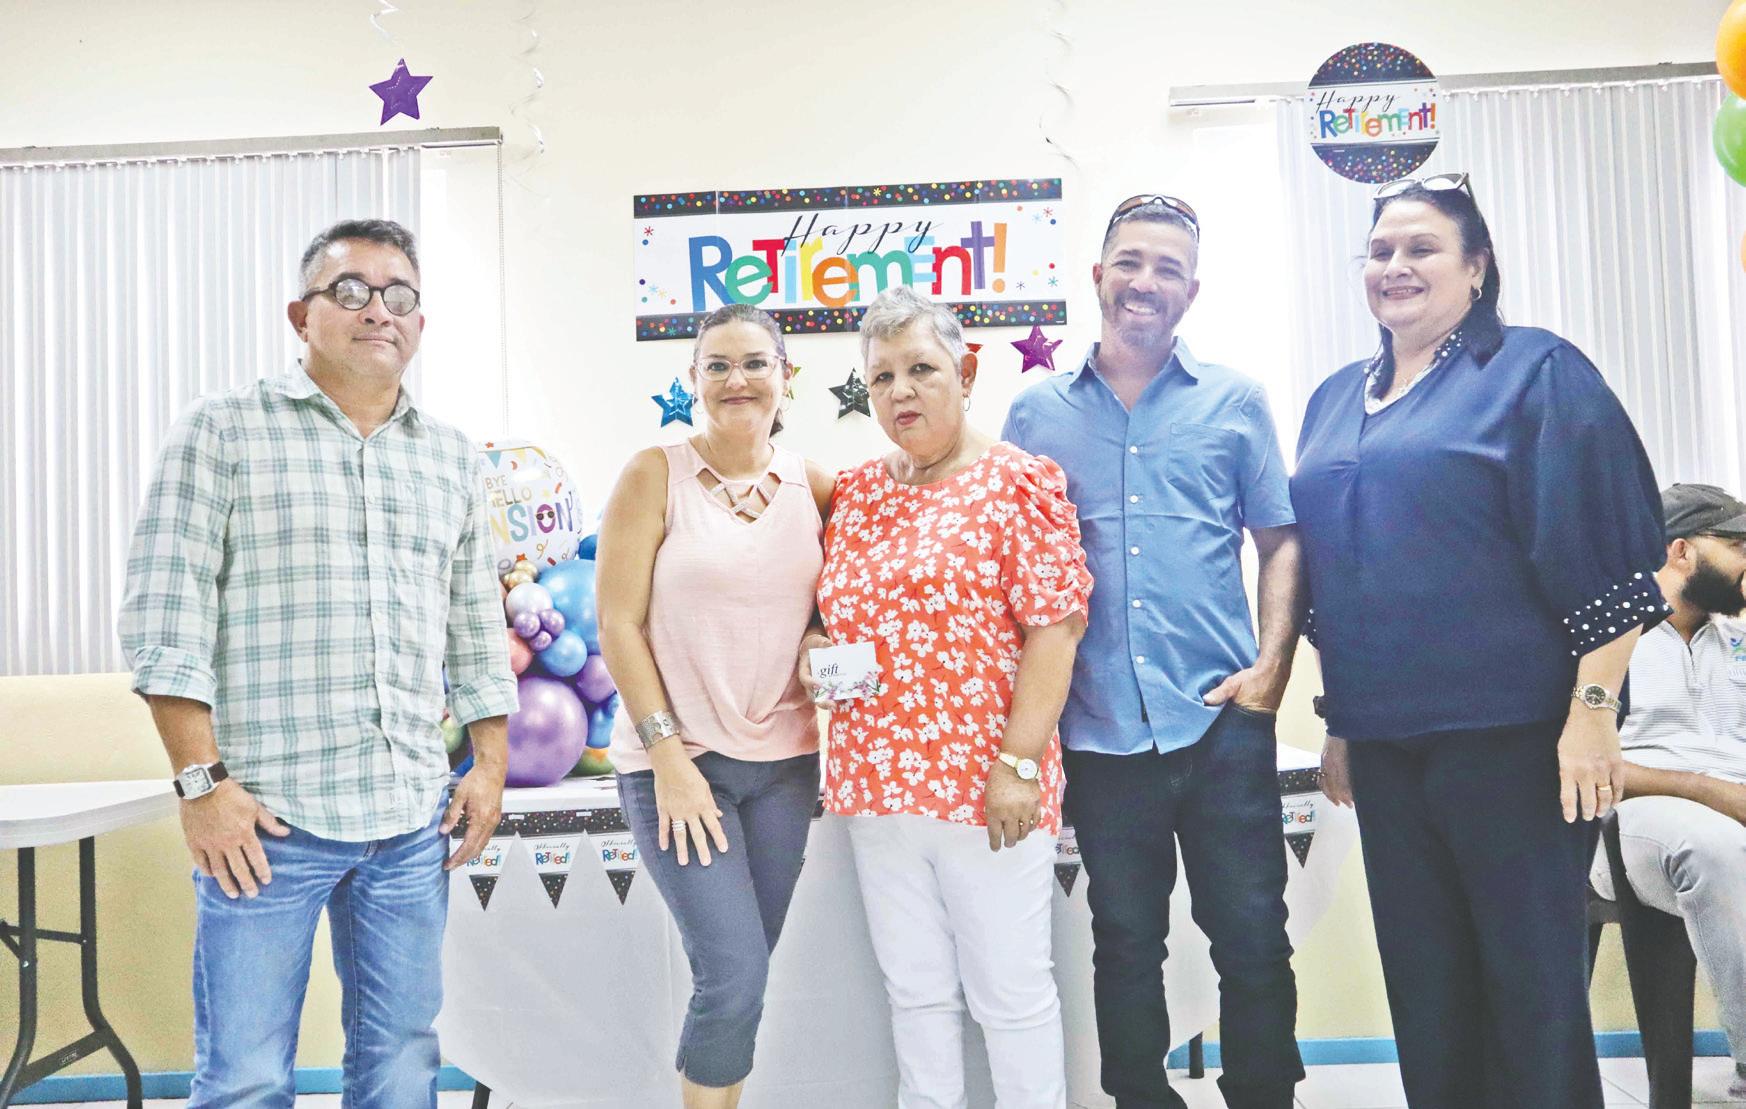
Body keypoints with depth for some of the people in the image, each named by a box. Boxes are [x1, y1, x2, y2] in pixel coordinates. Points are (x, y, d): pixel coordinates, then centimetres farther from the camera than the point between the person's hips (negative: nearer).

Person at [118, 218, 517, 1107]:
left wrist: (490, 766, 10)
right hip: (266, 812, -4)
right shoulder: (225, 430, 0)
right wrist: (202, 781, -11)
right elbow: (164, 616, -5)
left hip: (413, 819, 4)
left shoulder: (451, 457, 14)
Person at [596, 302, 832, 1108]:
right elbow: (618, 625, -8)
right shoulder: (656, 475, -6)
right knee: (733, 976, -9)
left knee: (741, 977, 12)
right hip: (677, 760, -4)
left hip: (784, 761, 4)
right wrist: (667, 753, -13)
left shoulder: (812, 485, 4)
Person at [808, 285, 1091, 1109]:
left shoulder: (1018, 481, -6)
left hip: (985, 788, -5)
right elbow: (829, 613, 20)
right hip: (875, 784, 6)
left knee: (1010, 990, 7)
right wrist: (813, 652, -2)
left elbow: (1054, 628, -12)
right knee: (915, 989, 16)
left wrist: (1019, 763, -17)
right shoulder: (854, 492, 11)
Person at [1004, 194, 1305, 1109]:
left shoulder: (1233, 402, 6)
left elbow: (1280, 542, 7)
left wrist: (1271, 666, -5)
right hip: (1097, 728, 1)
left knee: (1252, 937, 6)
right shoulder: (1037, 413, 7)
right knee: (1125, 944, 12)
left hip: (1220, 721, 0)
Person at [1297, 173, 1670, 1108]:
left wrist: (1593, 711, -15)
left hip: (1511, 733, -5)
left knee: (1532, 977, 3)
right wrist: (1338, 719, 17)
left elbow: (1606, 555, -9)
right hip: (1384, 741, 6)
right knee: (1421, 976, 14)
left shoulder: (1533, 373, -3)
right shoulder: (1335, 400, 14)